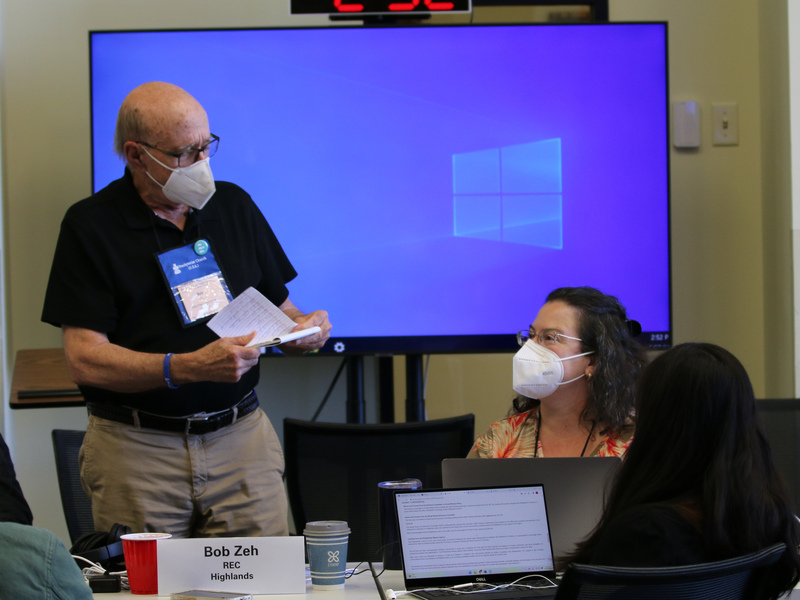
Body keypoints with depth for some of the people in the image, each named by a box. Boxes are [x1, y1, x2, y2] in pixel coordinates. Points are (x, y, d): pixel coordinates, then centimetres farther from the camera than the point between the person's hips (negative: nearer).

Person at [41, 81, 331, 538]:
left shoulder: (233, 205, 12)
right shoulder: (91, 225, -3)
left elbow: (278, 308, 18)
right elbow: (85, 360, -11)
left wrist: (303, 329, -6)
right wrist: (189, 367, -23)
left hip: (242, 440, 3)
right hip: (137, 450, -3)